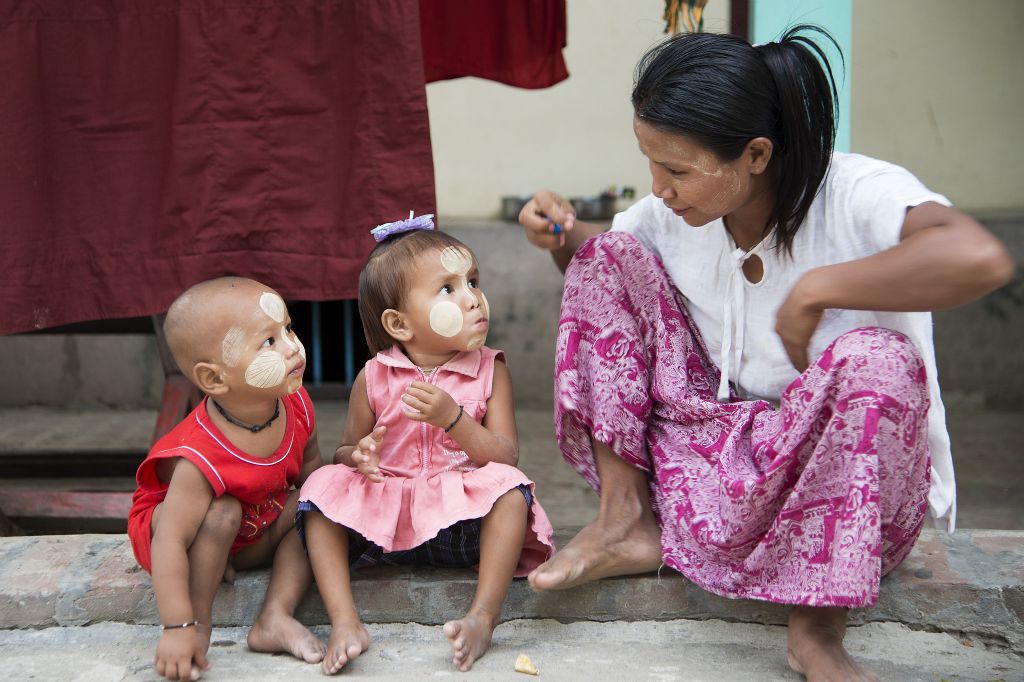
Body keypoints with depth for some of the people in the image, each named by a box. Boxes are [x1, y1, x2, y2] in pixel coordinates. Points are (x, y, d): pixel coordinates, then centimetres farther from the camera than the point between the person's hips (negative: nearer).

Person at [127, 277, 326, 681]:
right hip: (173, 525, -7)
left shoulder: (296, 405, -20)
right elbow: (169, 543, -40)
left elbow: (308, 462, 3)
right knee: (224, 511, -34)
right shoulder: (202, 459, -40)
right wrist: (179, 628, -41)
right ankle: (200, 624, -21)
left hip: (249, 538, 7)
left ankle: (276, 617, -17)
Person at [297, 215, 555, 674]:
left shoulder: (489, 370, 0)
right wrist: (358, 456, -15)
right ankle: (345, 623, -27)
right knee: (322, 486, -21)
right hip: (384, 517, 1)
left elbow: (506, 456, -8)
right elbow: (344, 451, 11)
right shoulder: (375, 379, 1)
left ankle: (484, 616, -29)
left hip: (461, 521, -1)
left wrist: (453, 418, -23)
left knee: (508, 487, -29)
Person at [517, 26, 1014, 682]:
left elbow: (982, 258, -43)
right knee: (609, 255, -4)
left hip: (833, 479, -5)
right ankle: (628, 521, -8)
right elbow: (602, 276, 18)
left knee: (876, 359, -38)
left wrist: (812, 290, -33)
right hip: (708, 450, 5)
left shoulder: (858, 195, -21)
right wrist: (563, 233, -6)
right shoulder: (674, 209, -3)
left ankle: (817, 629, -22)